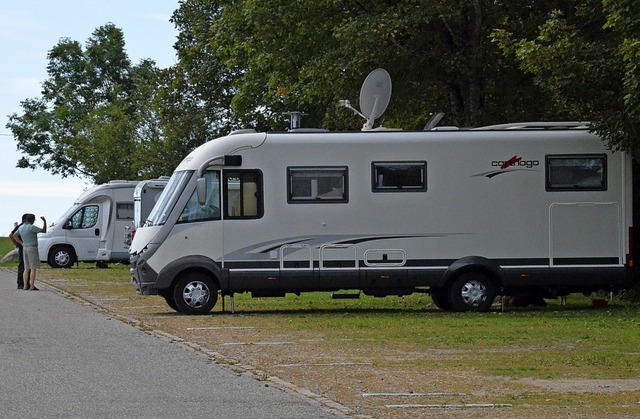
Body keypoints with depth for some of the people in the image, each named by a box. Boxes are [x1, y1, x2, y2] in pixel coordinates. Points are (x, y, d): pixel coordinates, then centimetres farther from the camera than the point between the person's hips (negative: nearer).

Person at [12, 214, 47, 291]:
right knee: (33, 268, -6)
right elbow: (44, 231, -9)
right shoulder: (31, 227, -14)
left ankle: (25, 286, 5)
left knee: (27, 269, 10)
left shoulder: (21, 227, 9)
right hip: (32, 248, -8)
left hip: (25, 249, 8)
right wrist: (44, 221, 2)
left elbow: (15, 236, 22)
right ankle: (32, 286, -11)